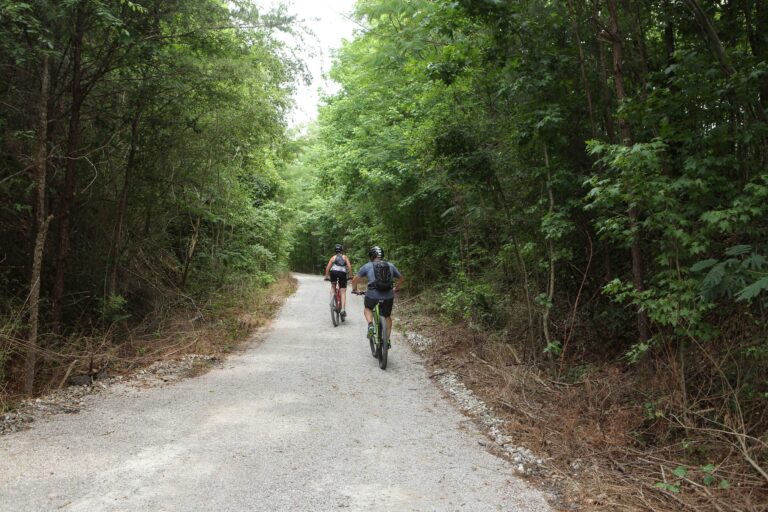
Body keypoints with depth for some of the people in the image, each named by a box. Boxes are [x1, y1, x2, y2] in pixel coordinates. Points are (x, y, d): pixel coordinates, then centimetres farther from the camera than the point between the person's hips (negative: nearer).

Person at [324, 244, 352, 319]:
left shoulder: (333, 257, 24)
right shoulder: (345, 257, 23)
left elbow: (327, 267, 13)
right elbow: (349, 266, 9)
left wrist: (326, 276, 20)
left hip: (333, 272, 1)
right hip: (342, 273, -1)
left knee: (333, 286, 29)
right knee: (343, 292, 0)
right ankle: (343, 309, -11)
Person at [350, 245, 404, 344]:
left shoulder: (367, 266, 7)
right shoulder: (390, 265, 14)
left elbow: (355, 280, 8)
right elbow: (402, 279, 22)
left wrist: (355, 289, 27)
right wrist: (395, 289, 38)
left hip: (372, 295, -2)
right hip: (388, 296, 2)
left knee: (368, 309, 29)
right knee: (387, 317, 24)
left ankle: (370, 325, 3)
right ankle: (387, 339, 23)